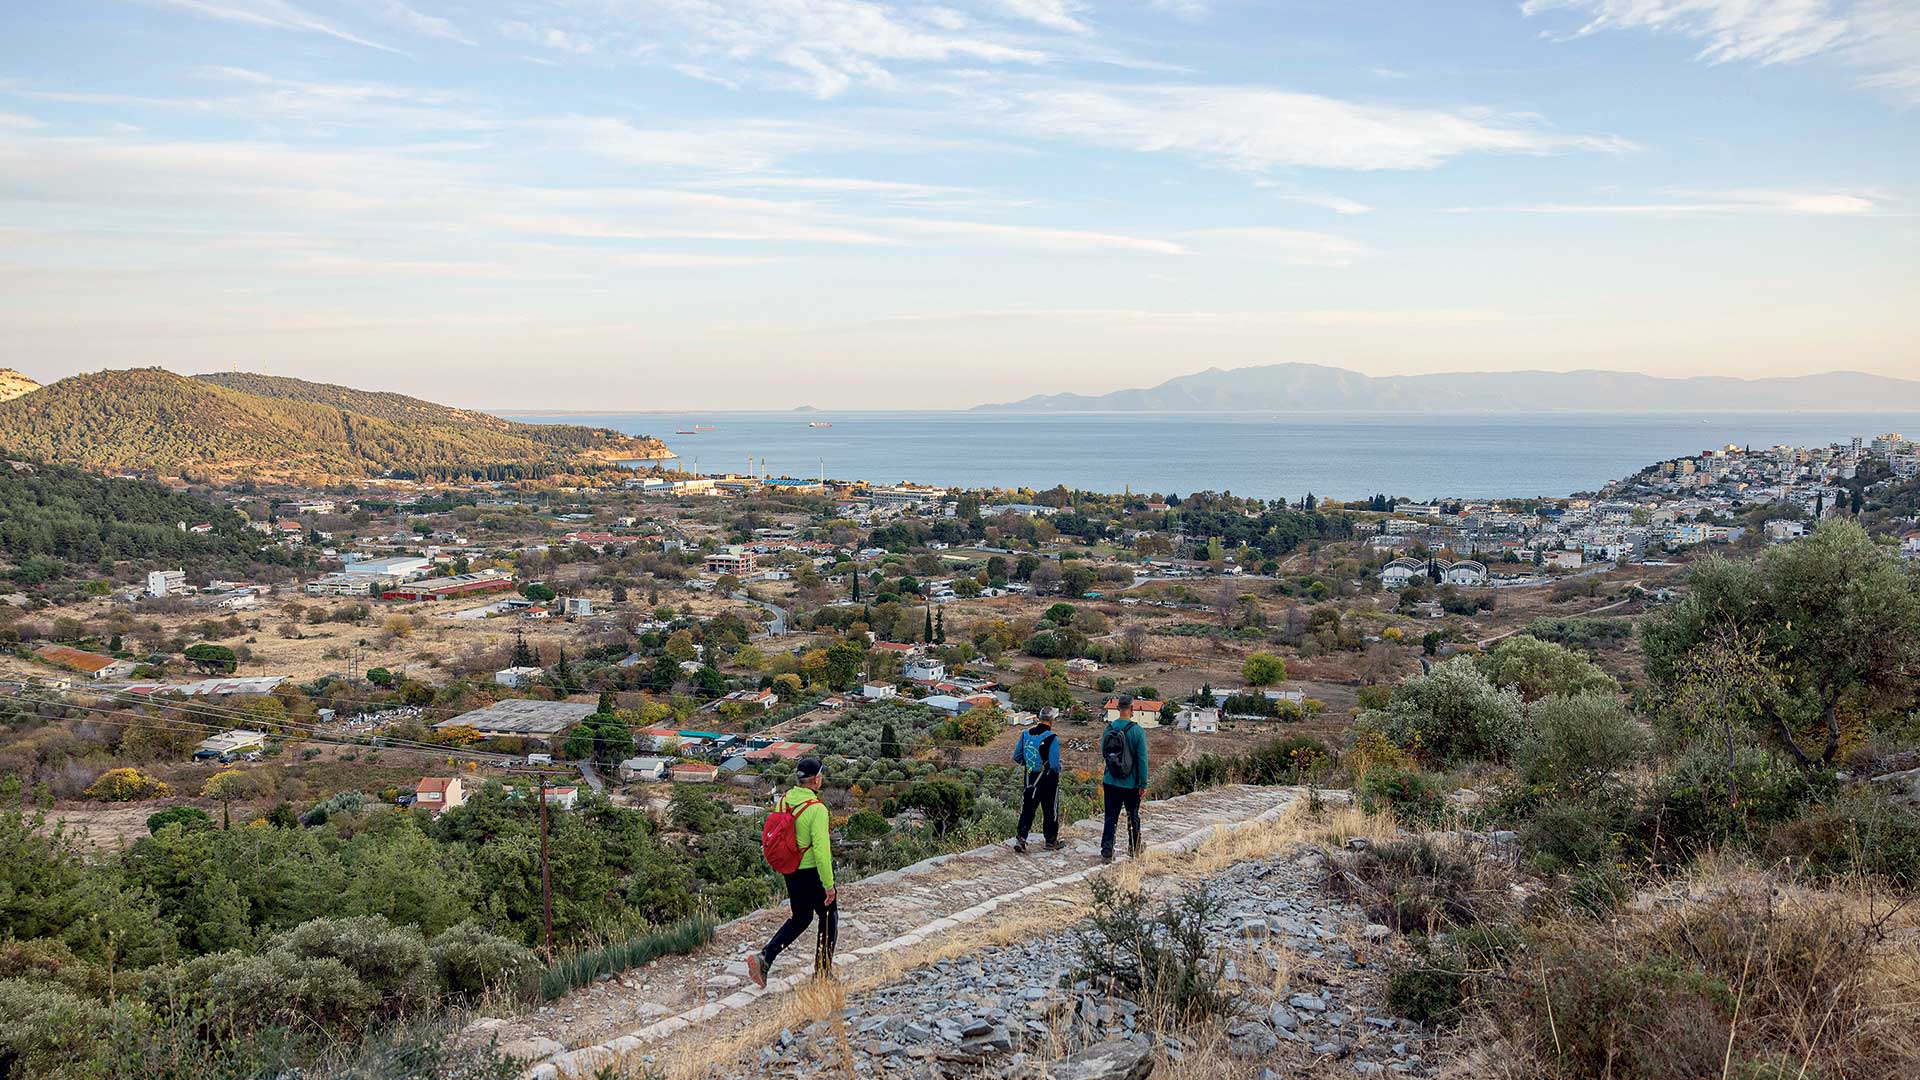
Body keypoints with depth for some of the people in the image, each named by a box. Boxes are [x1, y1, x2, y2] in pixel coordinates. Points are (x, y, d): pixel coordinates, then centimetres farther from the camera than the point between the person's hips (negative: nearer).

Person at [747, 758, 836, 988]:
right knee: (829, 917, 14)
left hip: (790, 872, 7)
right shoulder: (817, 809, -23)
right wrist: (829, 885, -18)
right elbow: (821, 850, -25)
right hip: (812, 872, -7)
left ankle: (764, 957, 6)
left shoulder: (784, 801, 0)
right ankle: (822, 972, 20)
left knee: (800, 918, 22)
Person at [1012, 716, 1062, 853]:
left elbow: (1016, 756, 4)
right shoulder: (1052, 738, -18)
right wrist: (1057, 770, 2)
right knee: (1050, 811, 11)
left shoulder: (1025, 734, -1)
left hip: (1030, 779, 4)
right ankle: (1051, 841, 21)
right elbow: (1055, 763, -20)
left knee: (1027, 809, 10)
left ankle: (1021, 838, -1)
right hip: (1048, 779, -4)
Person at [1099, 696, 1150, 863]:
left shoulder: (1108, 729, -3)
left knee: (1111, 818, 5)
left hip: (1110, 782, 2)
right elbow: (1142, 759, -13)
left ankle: (1106, 852, -1)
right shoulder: (1137, 731, -14)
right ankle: (1134, 850, 28)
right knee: (1133, 818, 15)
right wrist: (1143, 783, -6)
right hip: (1131, 784, -2)